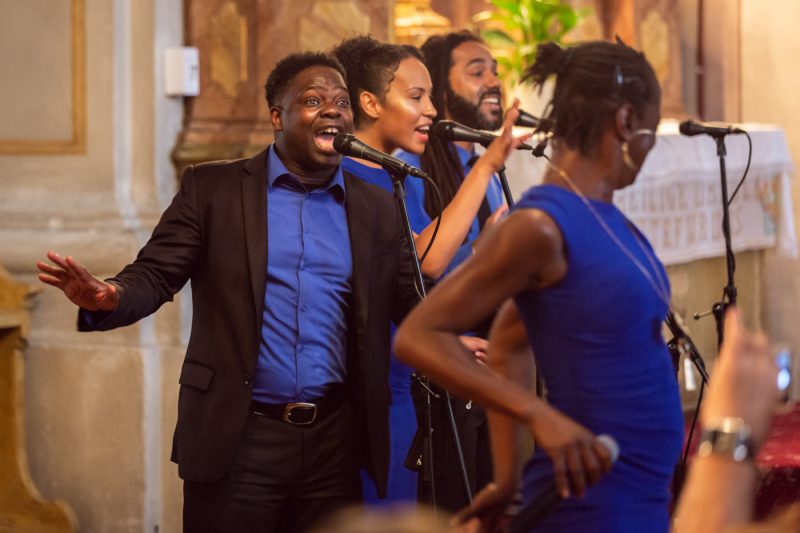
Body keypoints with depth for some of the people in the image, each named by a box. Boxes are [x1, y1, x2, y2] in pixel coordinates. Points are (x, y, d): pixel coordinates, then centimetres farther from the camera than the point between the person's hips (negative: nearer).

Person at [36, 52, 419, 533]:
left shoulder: (377, 209, 10)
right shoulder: (213, 188, 2)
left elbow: (414, 304, 7)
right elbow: (155, 275, -3)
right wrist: (106, 299, -25)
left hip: (335, 440, 3)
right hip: (239, 438, -3)